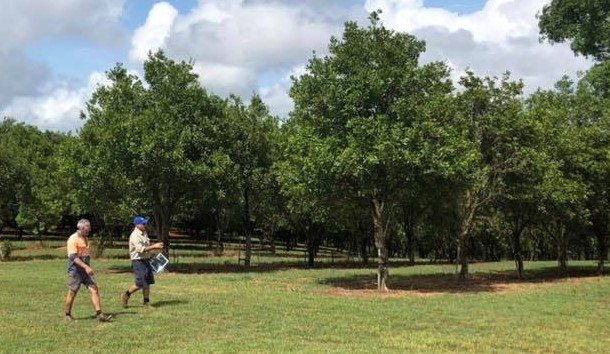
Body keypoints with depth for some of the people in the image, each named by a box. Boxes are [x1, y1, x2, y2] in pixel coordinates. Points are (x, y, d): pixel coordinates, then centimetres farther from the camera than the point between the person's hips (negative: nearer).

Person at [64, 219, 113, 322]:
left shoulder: (85, 238, 14)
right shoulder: (73, 239, -13)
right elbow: (73, 257, -24)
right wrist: (86, 267, -32)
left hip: (86, 269, 7)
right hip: (75, 270, -7)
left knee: (94, 290, -5)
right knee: (72, 293, 4)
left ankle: (99, 314, -9)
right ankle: (68, 315, 21)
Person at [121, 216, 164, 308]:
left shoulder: (144, 233, 12)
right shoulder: (134, 236, -17)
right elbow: (141, 249, -26)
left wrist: (154, 248, 9)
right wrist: (154, 246, -26)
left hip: (146, 260, 9)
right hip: (138, 261, -9)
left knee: (148, 282, 9)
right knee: (140, 283, -8)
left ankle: (146, 303, 16)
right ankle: (126, 295, 14)